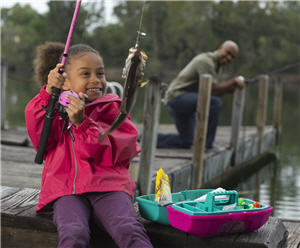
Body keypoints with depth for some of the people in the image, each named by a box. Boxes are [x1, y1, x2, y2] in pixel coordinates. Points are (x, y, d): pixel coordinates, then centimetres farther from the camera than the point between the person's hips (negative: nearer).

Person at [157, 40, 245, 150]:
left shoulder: (217, 64, 14)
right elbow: (213, 90, -23)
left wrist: (230, 88, -2)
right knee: (214, 102, -30)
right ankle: (207, 144, -20)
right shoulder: (205, 60, -17)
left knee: (185, 142, 16)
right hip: (177, 96, -11)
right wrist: (234, 81, -13)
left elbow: (214, 89, 13)